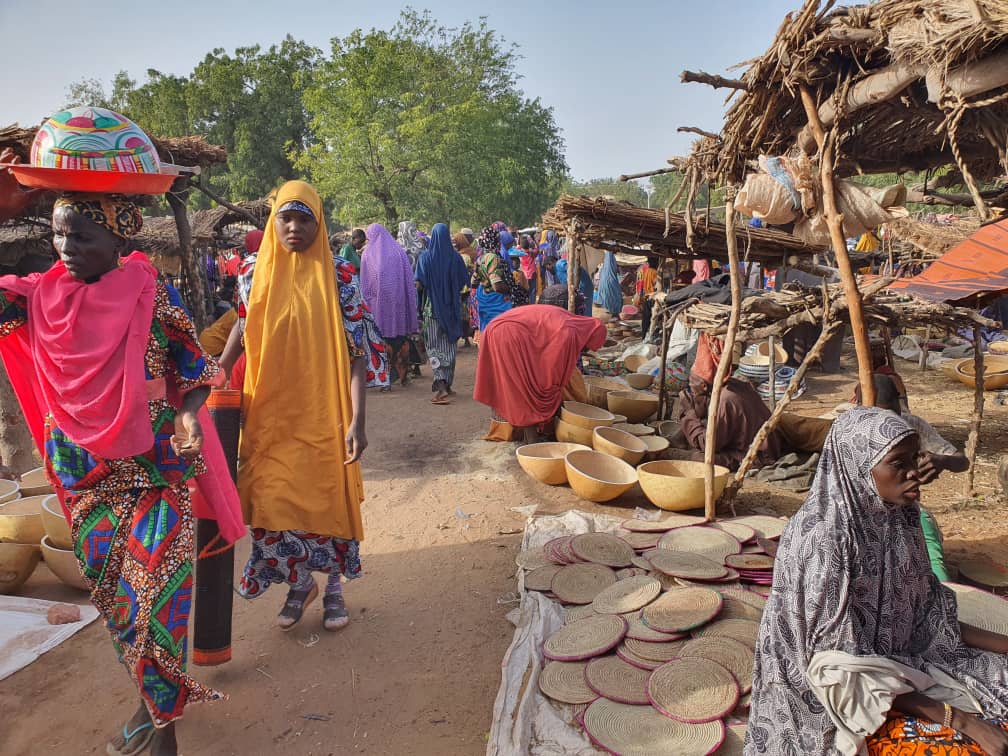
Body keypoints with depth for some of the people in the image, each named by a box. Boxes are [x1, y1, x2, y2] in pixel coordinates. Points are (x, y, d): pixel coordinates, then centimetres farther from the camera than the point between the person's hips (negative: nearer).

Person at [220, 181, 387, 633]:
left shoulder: (338, 275, -8)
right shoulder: (255, 272, 2)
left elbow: (356, 349, -10)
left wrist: (356, 418, -16)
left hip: (323, 410, -2)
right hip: (270, 409, 3)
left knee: (327, 497, 9)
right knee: (273, 501, 5)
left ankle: (332, 584, 32)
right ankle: (298, 583, 30)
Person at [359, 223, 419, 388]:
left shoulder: (368, 253, 2)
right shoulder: (398, 250, 5)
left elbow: (364, 284, 3)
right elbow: (409, 280, 3)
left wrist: (368, 301, 11)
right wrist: (410, 301, 8)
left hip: (379, 301, -1)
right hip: (399, 300, 2)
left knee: (381, 338, 2)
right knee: (401, 336, 10)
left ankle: (384, 377, 0)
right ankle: (403, 374, 16)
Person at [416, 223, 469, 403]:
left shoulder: (426, 257, -9)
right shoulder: (455, 257, -4)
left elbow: (419, 284, -11)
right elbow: (462, 283, 1)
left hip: (432, 307, -2)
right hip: (452, 308, 2)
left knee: (435, 346, 1)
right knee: (450, 345, 15)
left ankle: (441, 386, -14)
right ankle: (448, 384, 23)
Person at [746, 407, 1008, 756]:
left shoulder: (897, 520, -2)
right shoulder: (821, 537, -25)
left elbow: (925, 618, 8)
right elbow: (838, 668, -23)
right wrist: (956, 718, -23)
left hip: (905, 667, 7)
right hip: (847, 700, -7)